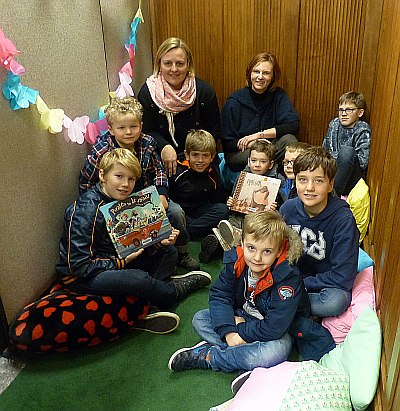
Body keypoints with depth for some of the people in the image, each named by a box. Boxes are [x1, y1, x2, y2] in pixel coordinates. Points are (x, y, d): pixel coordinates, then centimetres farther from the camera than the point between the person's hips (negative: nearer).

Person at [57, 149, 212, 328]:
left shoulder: (125, 201, 2)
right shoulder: (85, 210, -23)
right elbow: (79, 266, -24)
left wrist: (159, 243, -12)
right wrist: (122, 262, -23)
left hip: (119, 261, 9)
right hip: (81, 277, -8)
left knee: (169, 252, 4)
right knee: (140, 279, -32)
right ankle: (174, 291, 0)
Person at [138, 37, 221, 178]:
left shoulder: (205, 91, -1)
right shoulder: (147, 92, -3)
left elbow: (214, 130, 3)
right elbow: (147, 131, -2)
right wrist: (164, 147, -23)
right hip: (162, 161, -1)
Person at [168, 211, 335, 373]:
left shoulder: (287, 277, -30)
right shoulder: (235, 261, -15)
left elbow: (275, 327, -31)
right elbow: (219, 295, -10)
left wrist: (242, 332, -22)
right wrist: (228, 331, -23)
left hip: (280, 331, -5)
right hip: (243, 319, 6)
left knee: (276, 351, -38)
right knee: (200, 319, -6)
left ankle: (207, 357, -23)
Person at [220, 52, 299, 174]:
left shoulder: (278, 96, -1)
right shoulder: (234, 102, -8)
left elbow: (294, 126, -15)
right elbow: (227, 143, -7)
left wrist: (259, 134, -20)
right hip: (238, 155, -3)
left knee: (289, 139, -26)